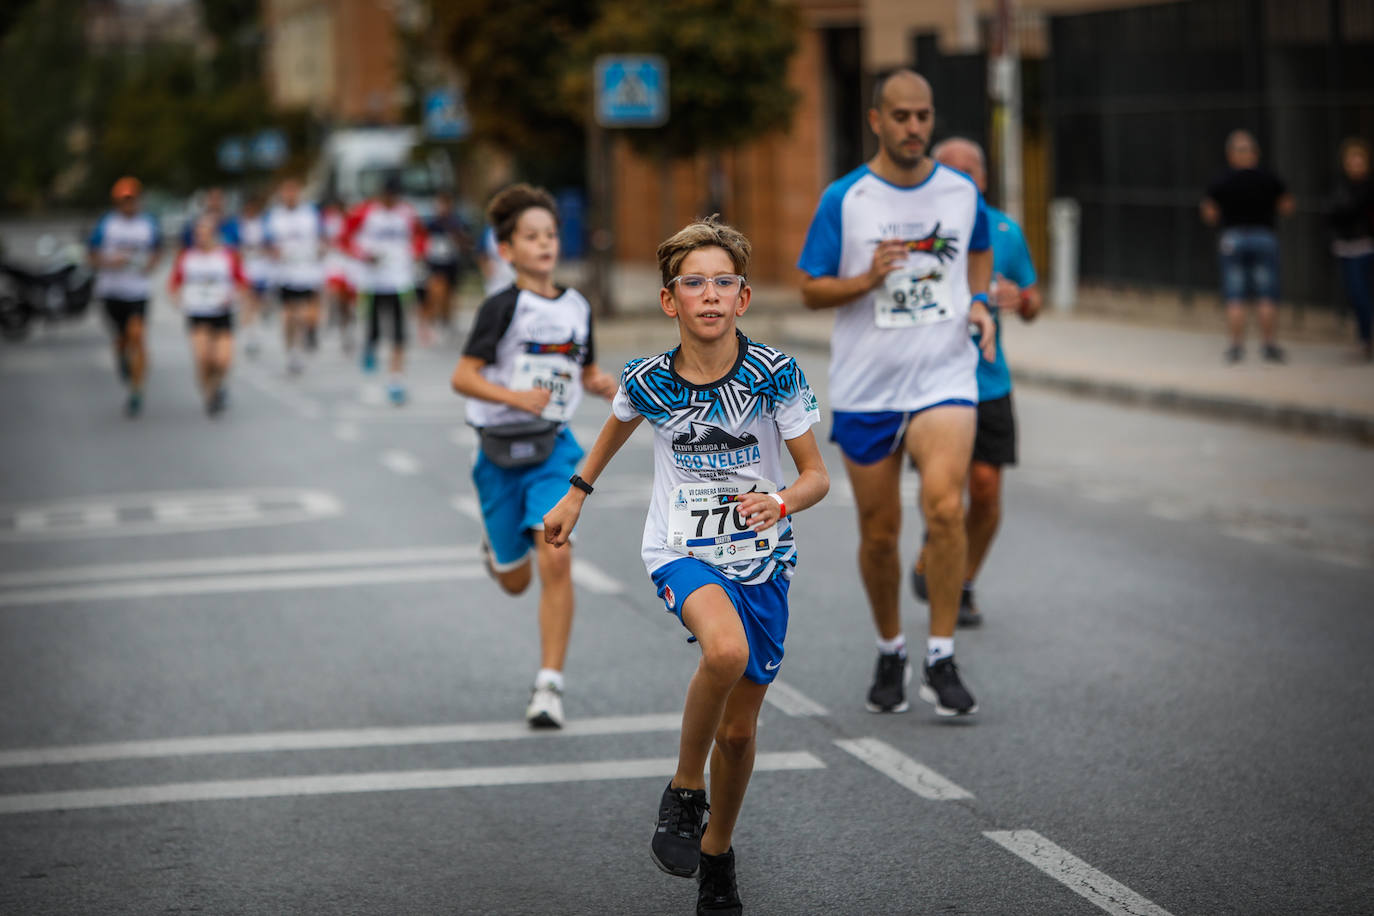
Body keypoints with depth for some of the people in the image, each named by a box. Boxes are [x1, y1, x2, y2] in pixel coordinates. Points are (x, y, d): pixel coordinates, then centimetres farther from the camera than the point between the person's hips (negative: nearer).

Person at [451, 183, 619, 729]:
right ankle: (497, 548, 50)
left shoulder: (577, 308, 4)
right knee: (515, 582, 11)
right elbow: (463, 377, -14)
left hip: (554, 447, 2)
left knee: (555, 561, -17)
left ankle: (549, 685, -10)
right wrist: (515, 397, -28)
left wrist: (604, 385, -5)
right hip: (501, 449, -2)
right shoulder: (502, 308, -10)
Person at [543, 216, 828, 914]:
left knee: (739, 730, 8)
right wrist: (576, 495, 26)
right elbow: (617, 426, 17)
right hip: (681, 550, -1)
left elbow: (816, 476, -8)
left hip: (761, 558, 1)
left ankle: (716, 857, 33)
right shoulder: (648, 381, -8)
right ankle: (683, 793, -12)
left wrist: (781, 501, -29)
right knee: (725, 649, -34)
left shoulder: (775, 374, -12)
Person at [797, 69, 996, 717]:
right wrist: (867, 280, -18)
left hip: (944, 378, 0)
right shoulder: (843, 200, -3)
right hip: (865, 389, 0)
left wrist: (980, 301, 6)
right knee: (879, 534, 7)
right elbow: (811, 291, 0)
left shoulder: (962, 193, 4)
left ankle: (941, 662, -13)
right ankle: (890, 653, 31)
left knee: (945, 505, -22)